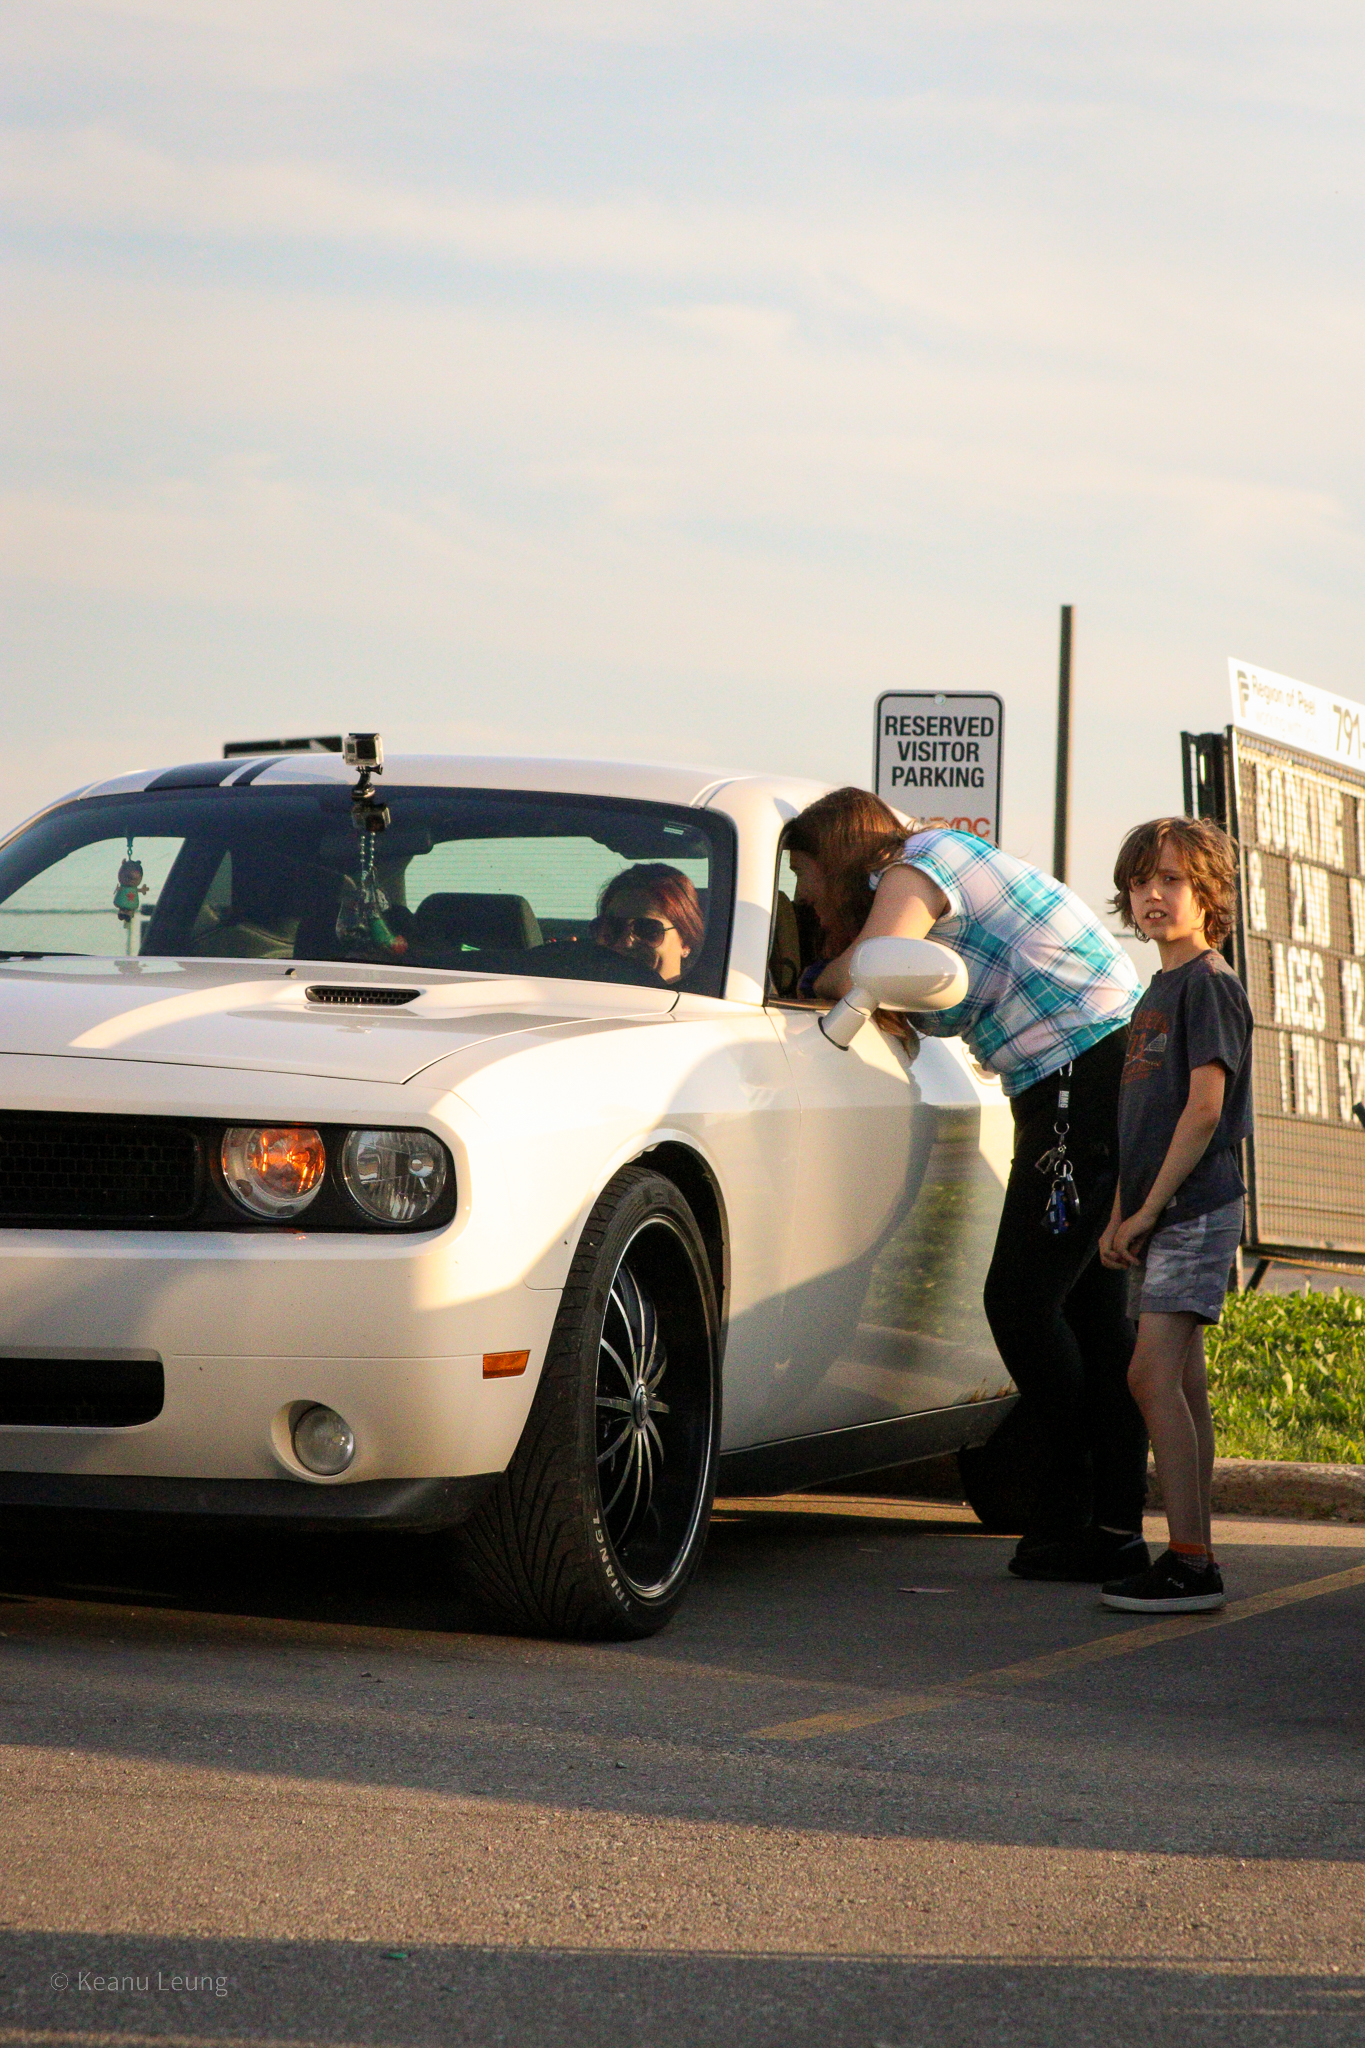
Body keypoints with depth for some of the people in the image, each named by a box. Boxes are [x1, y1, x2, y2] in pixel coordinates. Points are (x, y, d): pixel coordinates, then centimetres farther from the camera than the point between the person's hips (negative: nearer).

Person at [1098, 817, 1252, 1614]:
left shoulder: (1210, 982, -8)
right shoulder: (1156, 994, 19)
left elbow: (1204, 1107, -16)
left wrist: (1148, 1211, -15)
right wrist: (1119, 1218, 13)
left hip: (1196, 1209, -9)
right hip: (1159, 1217, 9)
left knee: (1155, 1375, -17)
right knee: (1183, 1385, 9)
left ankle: (1188, 1564, -18)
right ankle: (1197, 1559, 11)